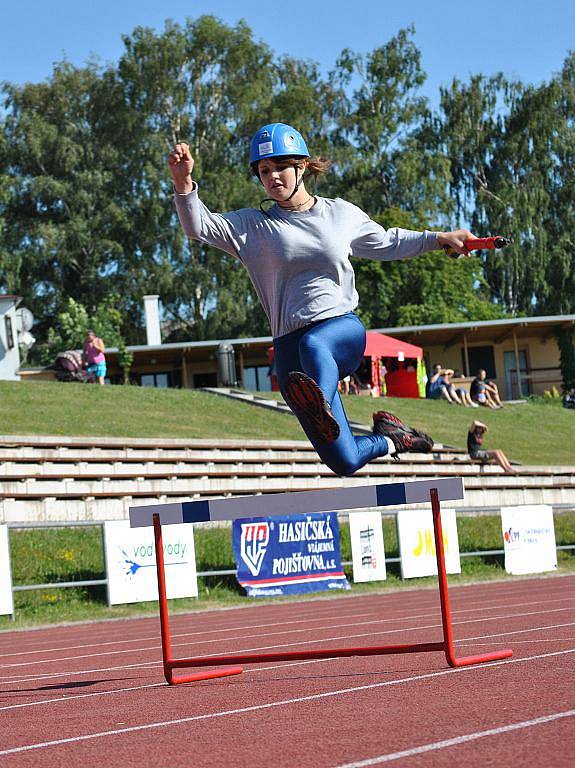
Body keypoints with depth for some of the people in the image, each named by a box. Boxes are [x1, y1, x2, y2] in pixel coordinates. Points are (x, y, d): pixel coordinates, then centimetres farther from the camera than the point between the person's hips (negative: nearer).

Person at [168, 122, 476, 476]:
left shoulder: (341, 213, 15)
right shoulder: (252, 226, 9)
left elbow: (386, 244, 31)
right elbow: (199, 226, -7)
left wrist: (440, 238, 25)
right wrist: (184, 183, -25)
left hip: (343, 327, 0)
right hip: (291, 346, 0)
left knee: (313, 344, -41)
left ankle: (323, 408, -71)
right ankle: (390, 439, 22)